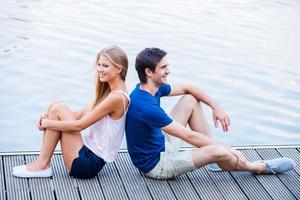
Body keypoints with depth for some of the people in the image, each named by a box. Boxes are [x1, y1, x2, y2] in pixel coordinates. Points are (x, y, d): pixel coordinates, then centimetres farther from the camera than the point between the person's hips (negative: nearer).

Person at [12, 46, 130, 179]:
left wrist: (46, 123, -8)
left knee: (58, 108, -12)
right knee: (56, 107, 1)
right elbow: (80, 115, 11)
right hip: (89, 153, 10)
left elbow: (79, 125, -19)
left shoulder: (117, 97, -18)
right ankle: (42, 163, 0)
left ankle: (42, 165, -6)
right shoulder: (108, 92, 13)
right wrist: (48, 118, -3)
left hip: (88, 164, -10)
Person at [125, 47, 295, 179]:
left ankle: (219, 158, 9)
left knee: (190, 100, 8)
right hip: (156, 165, -10)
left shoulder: (153, 88, -3)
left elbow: (186, 89, 13)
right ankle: (259, 168, 9)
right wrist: (229, 150, -19)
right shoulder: (146, 106, -31)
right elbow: (189, 136, -27)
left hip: (162, 143, 10)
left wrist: (216, 106, 0)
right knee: (219, 151, -26)